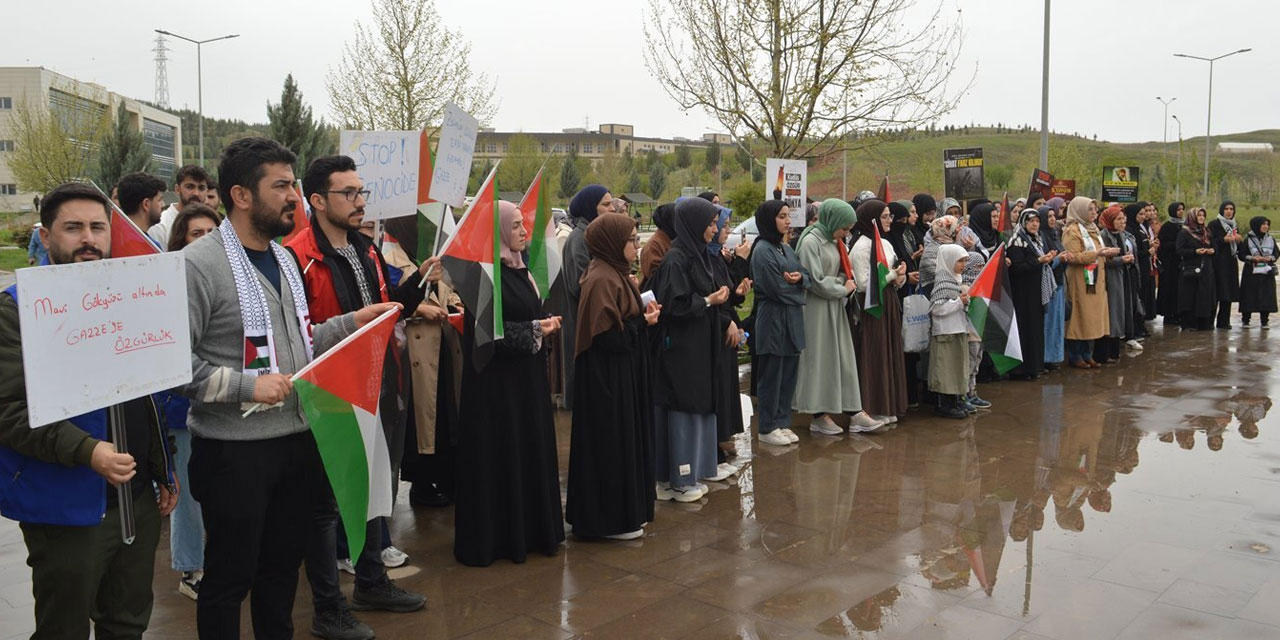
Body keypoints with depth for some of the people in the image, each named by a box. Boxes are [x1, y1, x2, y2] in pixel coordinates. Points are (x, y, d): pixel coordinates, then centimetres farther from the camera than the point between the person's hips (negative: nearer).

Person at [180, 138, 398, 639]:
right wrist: (247, 386, -23)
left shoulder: (283, 257, 13)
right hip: (235, 449, -7)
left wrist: (351, 322, 9)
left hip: (299, 438, 7)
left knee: (282, 566, 19)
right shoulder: (199, 264, -14)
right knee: (229, 577, 8)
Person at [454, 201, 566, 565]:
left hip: (527, 375, 9)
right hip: (496, 376, -9)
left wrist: (545, 324, 3)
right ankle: (492, 535, 10)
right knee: (498, 455, -1)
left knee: (531, 448, 13)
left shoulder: (518, 268, 11)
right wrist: (534, 330, -17)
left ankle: (530, 528, 24)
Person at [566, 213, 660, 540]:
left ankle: (624, 511, 28)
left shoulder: (615, 274, 11)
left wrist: (644, 314, 1)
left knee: (625, 439, 16)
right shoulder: (601, 279, -20)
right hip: (607, 378, -10)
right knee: (610, 443, 0)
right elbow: (605, 336, -24)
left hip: (622, 376, 10)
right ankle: (611, 519, 12)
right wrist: (643, 322, -14)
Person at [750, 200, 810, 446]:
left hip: (792, 320, 8)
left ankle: (782, 423, 20)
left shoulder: (786, 248, 14)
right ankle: (767, 428, 10)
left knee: (788, 375, 10)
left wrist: (799, 278, -11)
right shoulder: (763, 250, -11)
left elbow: (808, 277, 11)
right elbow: (776, 289, -16)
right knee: (771, 376, 0)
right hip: (773, 319, -8)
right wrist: (798, 288, 1)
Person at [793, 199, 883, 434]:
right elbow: (815, 282, -18)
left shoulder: (833, 242, 11)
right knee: (819, 359, -1)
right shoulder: (810, 242, -14)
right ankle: (819, 414, 7)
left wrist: (845, 281, -3)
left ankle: (854, 411, 9)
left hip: (835, 308, 8)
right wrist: (843, 289, -7)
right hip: (816, 309, -8)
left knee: (844, 358, 7)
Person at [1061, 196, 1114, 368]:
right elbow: (1073, 257, -19)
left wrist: (1107, 253, 9)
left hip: (1096, 281, 9)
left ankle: (1087, 355, 16)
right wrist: (1096, 254, -23)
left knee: (1092, 318, 9)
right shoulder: (1072, 231, -11)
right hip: (1081, 281, -9)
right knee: (1080, 318, -5)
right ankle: (1075, 356, 3)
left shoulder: (1093, 229, 17)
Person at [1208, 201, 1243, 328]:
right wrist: (1224, 239, -22)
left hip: (1231, 262, 7)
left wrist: (1239, 240, 0)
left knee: (1229, 292, 4)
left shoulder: (1235, 226, 17)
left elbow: (1239, 248, 21)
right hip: (1219, 261, -6)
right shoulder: (1214, 224, -2)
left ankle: (1224, 321, 9)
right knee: (1218, 290, -12)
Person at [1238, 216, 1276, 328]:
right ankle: (1245, 320, 10)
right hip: (1251, 273, -2)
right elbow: (1241, 255, 0)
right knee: (1249, 297, -2)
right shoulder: (1248, 240, -1)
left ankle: (1264, 321, 8)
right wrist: (1252, 258, -15)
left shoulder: (1271, 240, 8)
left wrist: (1270, 258, -8)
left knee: (1266, 297, -1)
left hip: (1267, 273, 3)